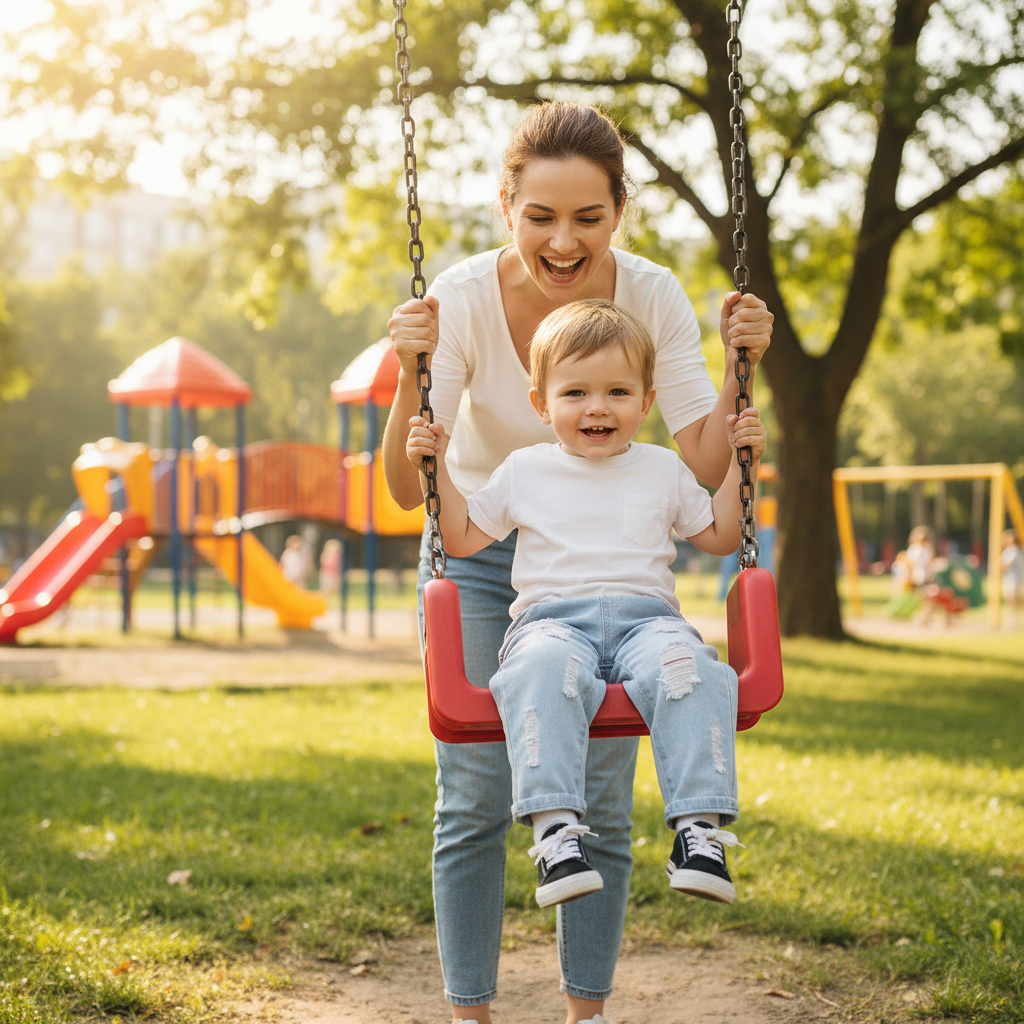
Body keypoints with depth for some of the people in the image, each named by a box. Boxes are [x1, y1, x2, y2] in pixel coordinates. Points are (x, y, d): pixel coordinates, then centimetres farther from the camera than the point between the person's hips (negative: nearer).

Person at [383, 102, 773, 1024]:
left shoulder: (652, 298, -19)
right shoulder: (463, 298, -23)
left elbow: (707, 469, -17)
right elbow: (407, 489, -24)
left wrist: (741, 371, -30)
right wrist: (411, 378, -39)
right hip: (480, 555, -1)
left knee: (599, 802, 1)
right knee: (474, 799, -3)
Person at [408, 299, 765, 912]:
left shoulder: (663, 469, 21)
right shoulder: (525, 471, 18)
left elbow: (720, 538, 27)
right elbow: (462, 539, 23)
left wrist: (740, 467, 18)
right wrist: (437, 469, 13)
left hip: (646, 615, 1)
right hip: (553, 619, -1)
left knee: (686, 665, -36)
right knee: (544, 667, -39)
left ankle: (700, 825, -37)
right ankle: (555, 827, -46)